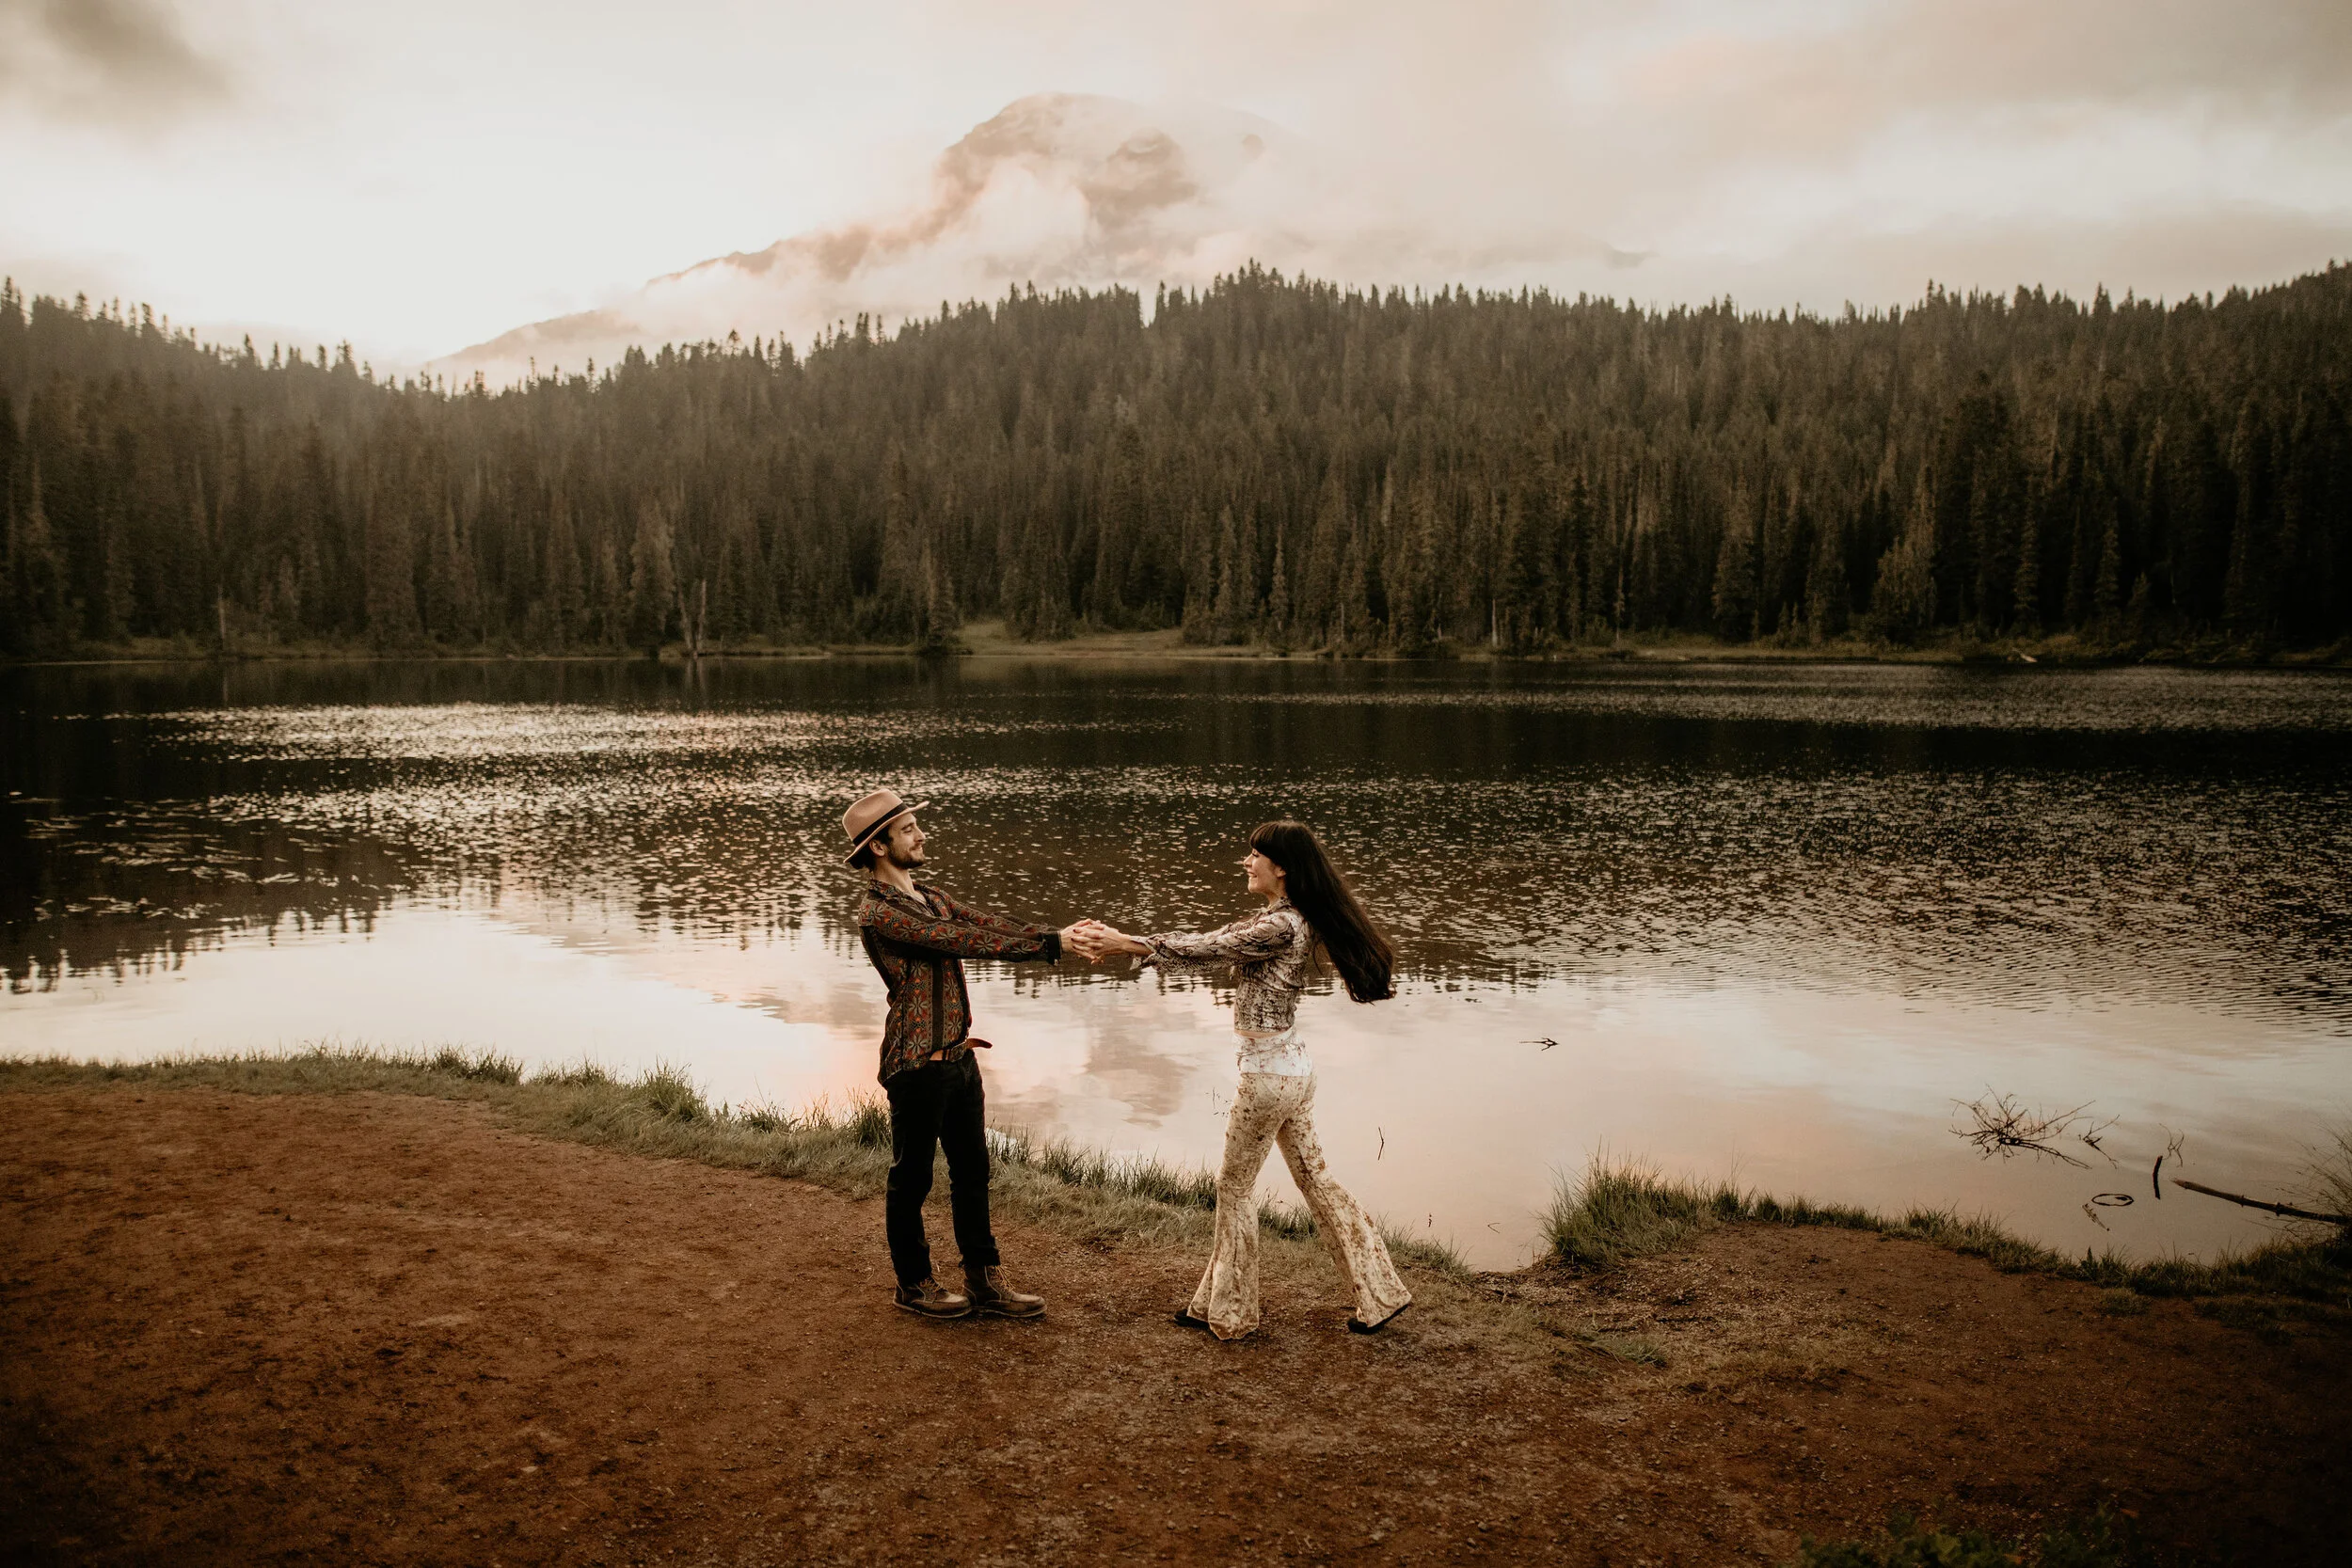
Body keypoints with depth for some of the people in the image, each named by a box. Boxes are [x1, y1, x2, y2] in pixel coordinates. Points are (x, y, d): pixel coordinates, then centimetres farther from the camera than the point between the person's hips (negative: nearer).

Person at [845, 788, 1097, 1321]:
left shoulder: (928, 897, 12)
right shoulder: (878, 913, -18)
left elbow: (988, 925, 2)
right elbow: (963, 941, -24)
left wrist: (1057, 937, -14)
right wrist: (1050, 944, -24)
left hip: (959, 1055, 9)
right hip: (918, 1064, -9)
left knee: (972, 1170, 14)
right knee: (912, 1177, 8)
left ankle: (985, 1281, 25)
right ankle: (914, 1283, 24)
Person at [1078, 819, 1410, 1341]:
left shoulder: (1281, 926, -21)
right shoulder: (1280, 920, 9)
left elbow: (1206, 951, -21)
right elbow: (1209, 943, 7)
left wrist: (1126, 943, -17)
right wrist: (1122, 939, 1)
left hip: (1268, 1074, -9)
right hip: (1293, 1066, 9)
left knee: (1235, 1187, 6)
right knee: (1314, 1179, 16)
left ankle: (1226, 1311, 21)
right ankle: (1379, 1292, 23)